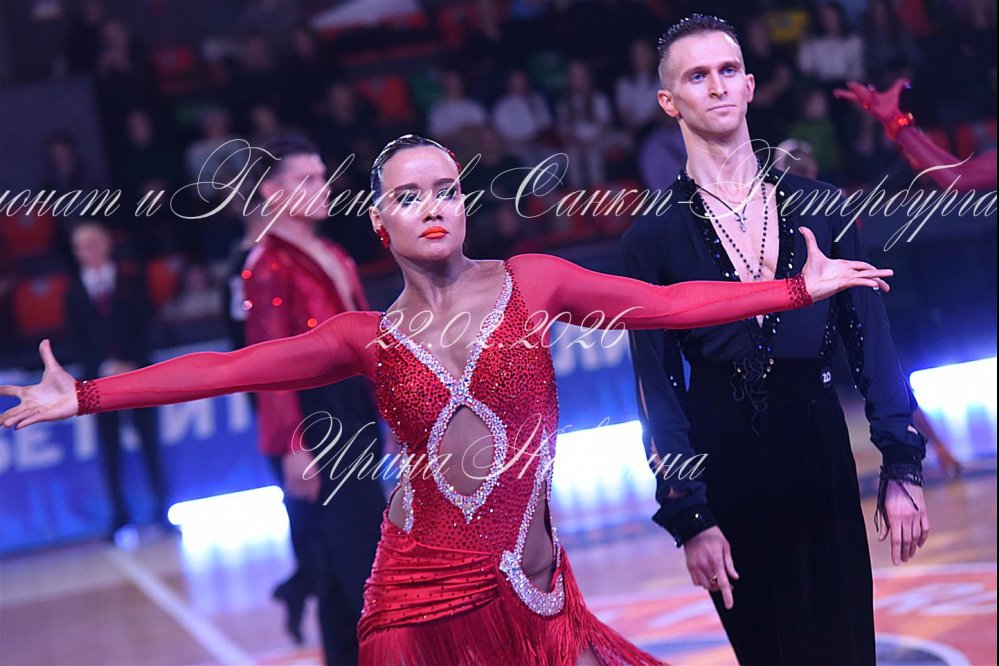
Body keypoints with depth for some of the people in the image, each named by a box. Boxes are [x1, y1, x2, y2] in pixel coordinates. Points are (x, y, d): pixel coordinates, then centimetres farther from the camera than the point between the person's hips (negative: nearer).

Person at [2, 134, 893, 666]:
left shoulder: (530, 283, 3)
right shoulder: (368, 339, 4)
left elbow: (669, 303, 0)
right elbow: (221, 369, 2)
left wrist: (802, 287, -5)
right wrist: (82, 397, -1)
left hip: (533, 590, 0)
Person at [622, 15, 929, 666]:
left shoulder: (816, 204, 4)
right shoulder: (655, 235, -2)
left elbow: (871, 337, 3)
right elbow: (658, 385, -3)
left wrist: (902, 466, -3)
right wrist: (690, 517, -8)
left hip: (820, 448, 1)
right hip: (725, 461, -1)